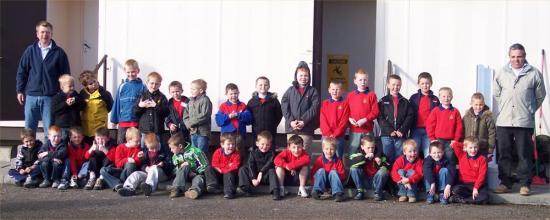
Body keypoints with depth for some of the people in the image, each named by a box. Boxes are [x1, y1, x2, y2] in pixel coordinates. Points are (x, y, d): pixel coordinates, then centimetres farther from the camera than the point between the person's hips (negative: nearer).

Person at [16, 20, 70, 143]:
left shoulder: (59, 53, 2)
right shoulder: (30, 50, 7)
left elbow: (66, 75, 3)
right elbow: (21, 72, 10)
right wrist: (19, 90, 5)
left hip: (50, 97, -2)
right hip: (31, 96, 2)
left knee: (49, 129, 1)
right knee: (29, 129, 8)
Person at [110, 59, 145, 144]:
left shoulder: (141, 87, -1)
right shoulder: (122, 86, 4)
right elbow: (116, 104, 7)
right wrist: (114, 119, 6)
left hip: (137, 121, -2)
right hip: (123, 121, 2)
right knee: (121, 144, 7)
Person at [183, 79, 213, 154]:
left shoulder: (205, 100, -11)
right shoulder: (191, 101, 13)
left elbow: (204, 116, -20)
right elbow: (185, 114, 12)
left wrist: (191, 122, -12)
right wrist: (188, 125, -6)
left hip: (202, 132, -8)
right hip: (193, 132, 8)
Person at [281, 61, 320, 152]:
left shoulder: (313, 91, 6)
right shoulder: (290, 90, 10)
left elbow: (314, 108, -5)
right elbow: (284, 106, 1)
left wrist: (304, 121, -15)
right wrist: (291, 121, -12)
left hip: (306, 129, -2)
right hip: (291, 128, 2)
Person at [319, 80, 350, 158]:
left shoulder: (344, 104, 2)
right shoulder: (324, 103, 7)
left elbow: (344, 121, -5)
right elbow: (323, 120, 0)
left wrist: (335, 134, -13)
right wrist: (329, 134, -11)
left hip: (339, 137, -2)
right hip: (326, 136, 2)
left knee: (338, 158, 2)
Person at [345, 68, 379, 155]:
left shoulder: (371, 95, -1)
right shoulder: (350, 95, 7)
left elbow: (375, 111, -6)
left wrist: (365, 120, -16)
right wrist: (349, 118, -9)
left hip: (368, 130, -2)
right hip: (354, 130, 2)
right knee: (353, 153, 6)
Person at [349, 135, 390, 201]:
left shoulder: (379, 154, -5)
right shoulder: (359, 154, -7)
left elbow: (388, 168, -8)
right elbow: (351, 162, -28)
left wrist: (380, 163, -28)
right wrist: (365, 157, -35)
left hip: (376, 182, 0)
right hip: (364, 182, 1)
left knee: (383, 171, -28)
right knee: (353, 169, -21)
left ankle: (378, 193, -8)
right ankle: (360, 192, -9)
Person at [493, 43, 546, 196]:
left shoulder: (534, 73, 0)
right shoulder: (501, 73, 7)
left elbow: (540, 96, 9)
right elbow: (496, 94, 18)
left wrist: (530, 110, 12)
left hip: (524, 122, -2)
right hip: (503, 121, 3)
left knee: (525, 154, 1)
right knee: (503, 154, 6)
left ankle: (525, 184, 10)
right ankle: (505, 182, 16)